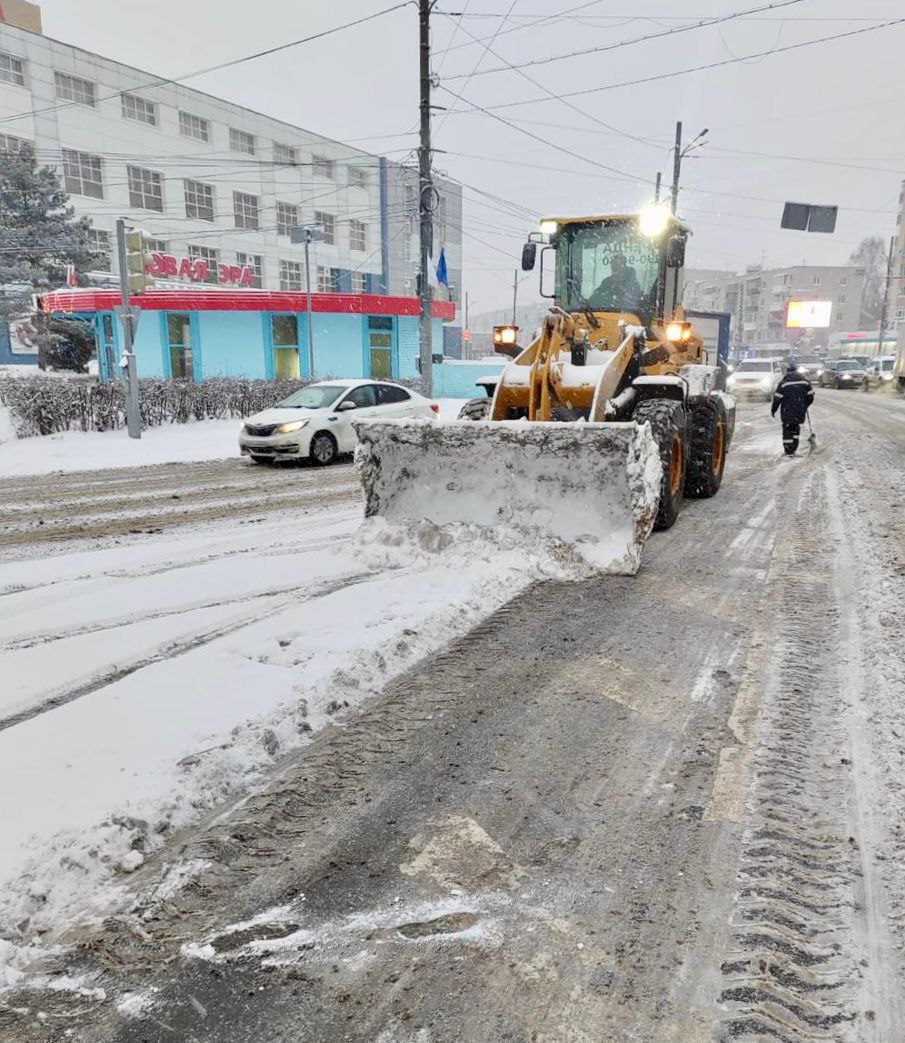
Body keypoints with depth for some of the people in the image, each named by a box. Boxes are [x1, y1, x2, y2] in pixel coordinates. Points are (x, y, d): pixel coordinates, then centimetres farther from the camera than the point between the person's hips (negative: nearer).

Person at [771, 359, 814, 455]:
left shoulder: (783, 382, -9)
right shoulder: (805, 380, 3)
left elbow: (777, 398, -9)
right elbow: (810, 397, 6)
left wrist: (773, 410, 2)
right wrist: (805, 406, 22)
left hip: (787, 412, -3)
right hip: (800, 412, 4)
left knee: (787, 430, 3)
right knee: (796, 429, 17)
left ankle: (789, 451, 0)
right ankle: (794, 449, 20)